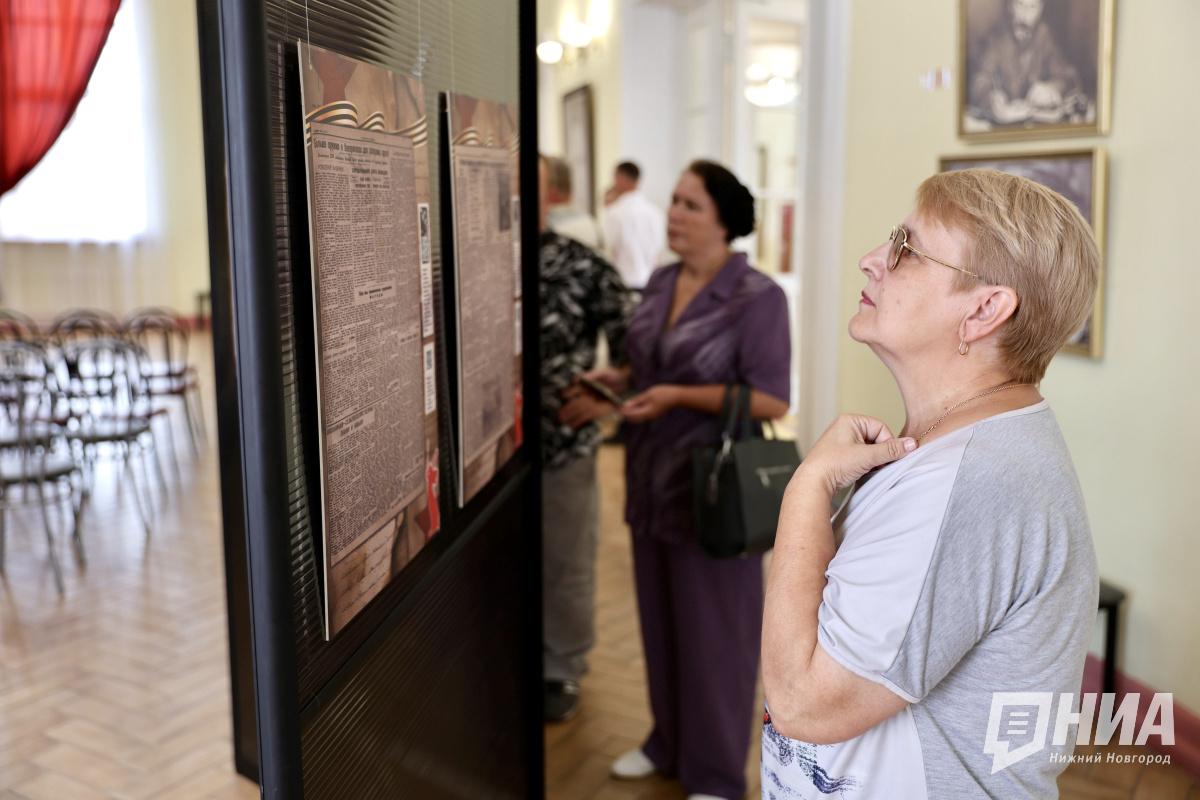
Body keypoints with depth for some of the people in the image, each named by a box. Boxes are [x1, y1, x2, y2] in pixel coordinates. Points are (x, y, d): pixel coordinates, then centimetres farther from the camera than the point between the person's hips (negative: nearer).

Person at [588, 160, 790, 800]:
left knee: (712, 631, 6)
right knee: (660, 620, 18)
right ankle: (669, 741, 38)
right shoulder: (660, 283, 7)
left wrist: (678, 398, -23)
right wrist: (619, 379, 0)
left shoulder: (757, 297, -15)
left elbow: (770, 399, -18)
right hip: (651, 478, 7)